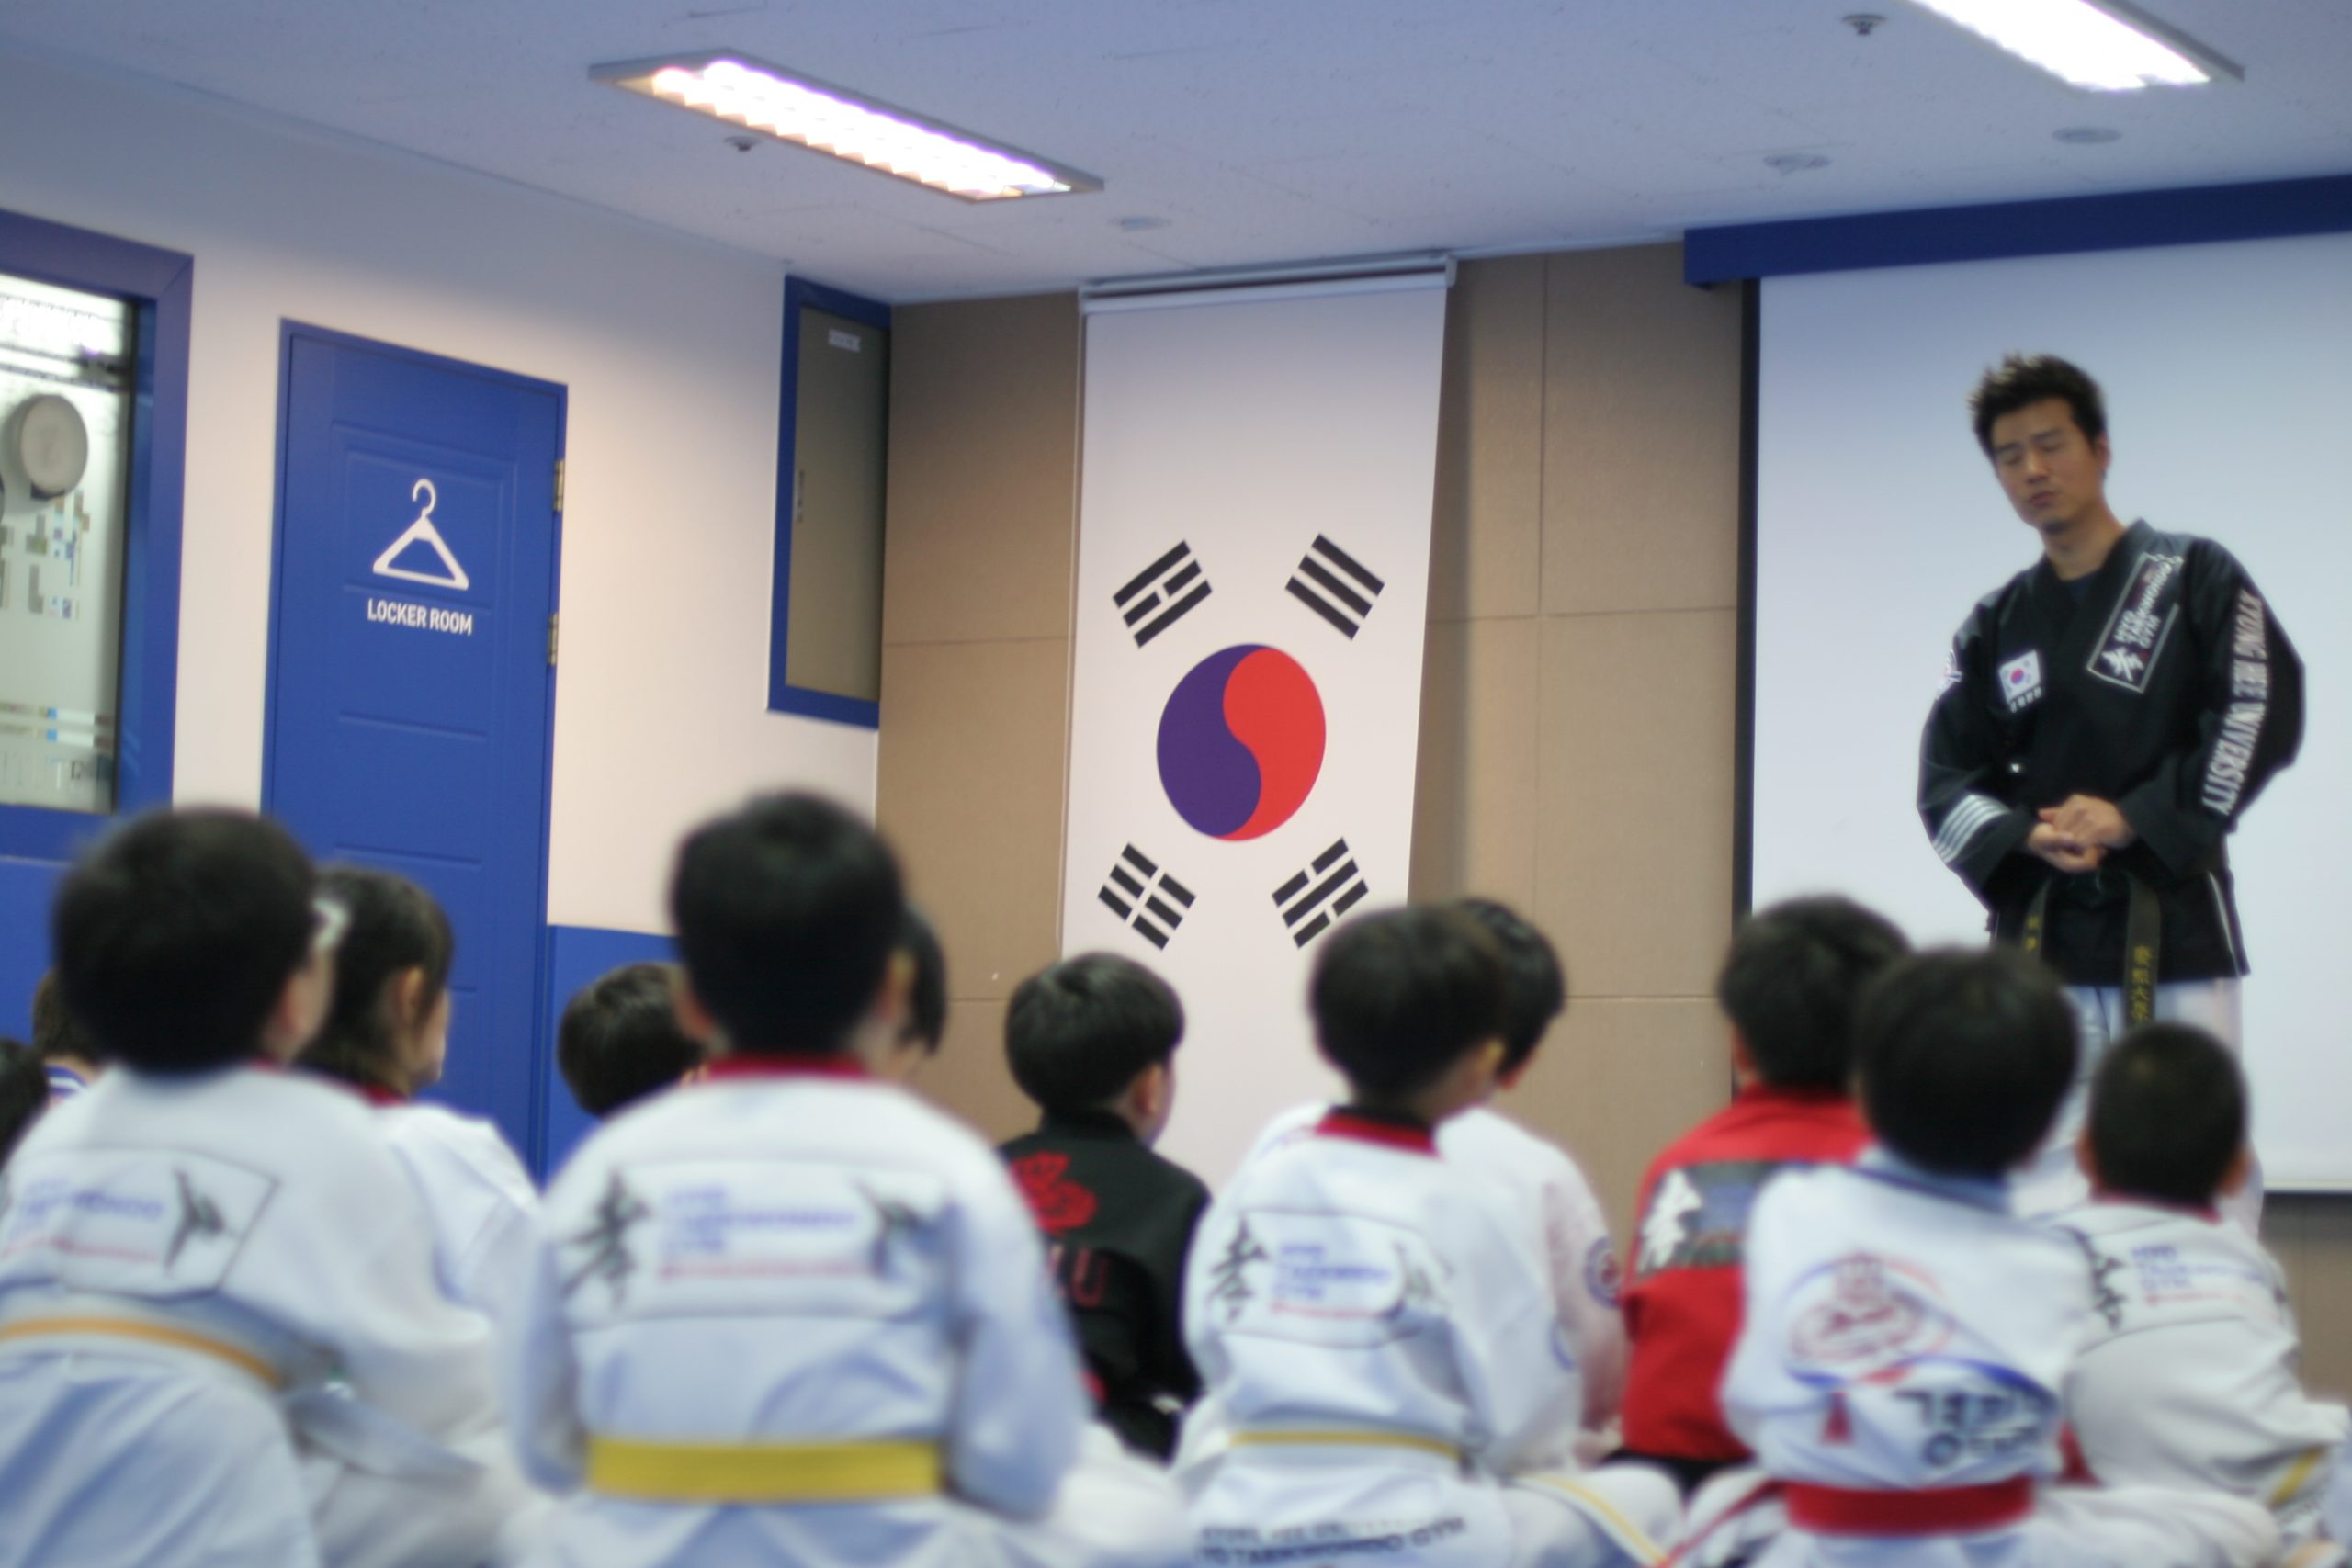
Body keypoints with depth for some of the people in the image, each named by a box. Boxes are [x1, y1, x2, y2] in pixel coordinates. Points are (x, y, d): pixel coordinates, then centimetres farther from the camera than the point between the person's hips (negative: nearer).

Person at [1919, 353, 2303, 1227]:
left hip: (2173, 923, -3)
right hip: (2040, 934, 3)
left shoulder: (2194, 578, 3)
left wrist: (2134, 820, -12)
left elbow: (2261, 717, -7)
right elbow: (1946, 781, 10)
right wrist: (2025, 837, -10)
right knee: (2042, 1177, 2)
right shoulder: (1999, 623, 13)